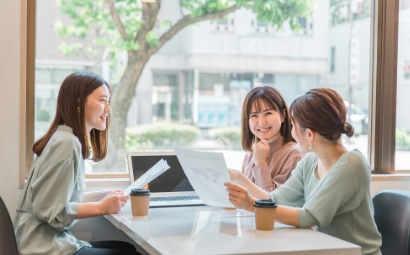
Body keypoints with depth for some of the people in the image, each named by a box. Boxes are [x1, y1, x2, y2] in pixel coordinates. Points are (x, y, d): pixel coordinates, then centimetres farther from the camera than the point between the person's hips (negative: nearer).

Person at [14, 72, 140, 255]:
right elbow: (50, 210, -22)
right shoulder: (66, 142, -19)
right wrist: (101, 207, -17)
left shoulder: (70, 140, 10)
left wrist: (101, 196, 5)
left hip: (53, 239, 9)